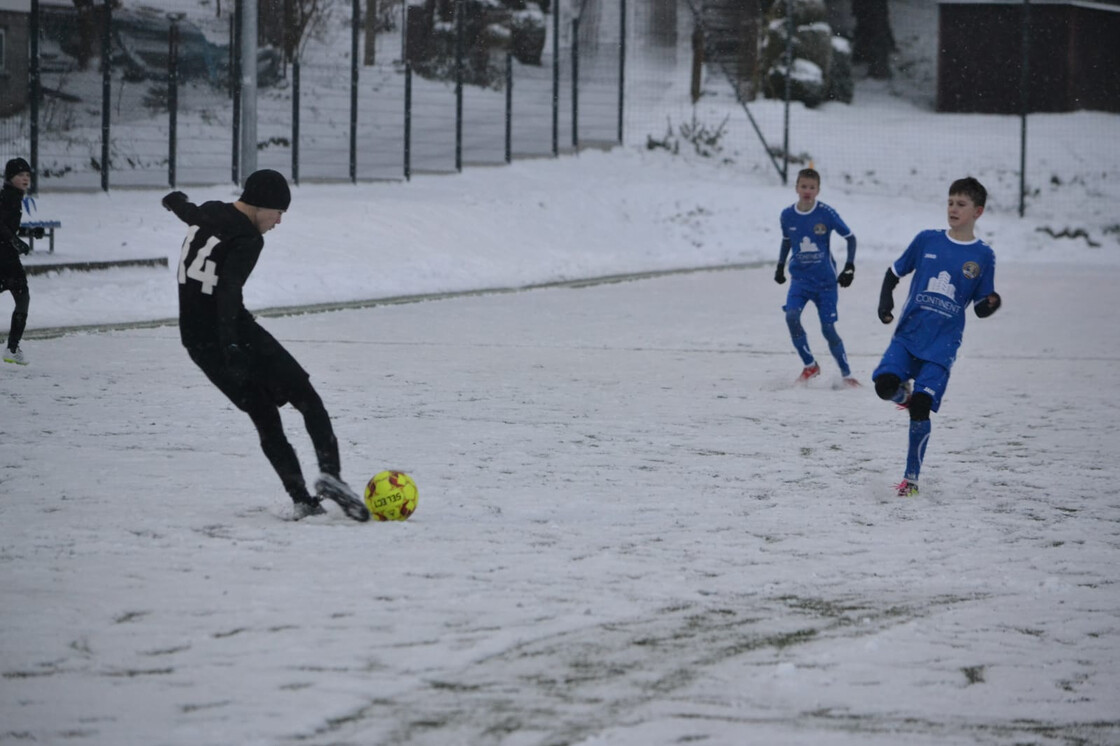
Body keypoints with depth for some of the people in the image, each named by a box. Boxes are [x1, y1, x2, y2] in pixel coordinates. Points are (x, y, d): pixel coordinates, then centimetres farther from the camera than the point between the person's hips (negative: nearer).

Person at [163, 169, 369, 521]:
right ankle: (329, 473, -19)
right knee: (307, 398, -1)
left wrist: (175, 201, 60)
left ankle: (301, 499, 4)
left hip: (195, 341, 9)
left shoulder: (208, 213, 9)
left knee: (264, 416, 12)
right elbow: (229, 291, -31)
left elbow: (188, 211, 35)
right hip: (236, 334, -9)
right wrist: (230, 345, -41)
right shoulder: (247, 240, -16)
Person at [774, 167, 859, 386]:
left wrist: (849, 267, -9)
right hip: (800, 278, 2)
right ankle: (810, 366, -3)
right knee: (791, 315, -21)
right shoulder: (787, 215, -2)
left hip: (825, 280, -2)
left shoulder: (826, 213, -11)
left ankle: (846, 374, 15)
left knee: (828, 328, -2)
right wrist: (780, 266, 14)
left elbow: (850, 237, -3)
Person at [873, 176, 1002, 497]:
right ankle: (905, 392, 17)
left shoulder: (983, 256, 2)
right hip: (908, 334, 2)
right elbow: (894, 272, 15)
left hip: (942, 344, -2)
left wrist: (992, 303, -17)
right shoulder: (927, 240, 6)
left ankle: (911, 477, 3)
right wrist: (885, 303, -2)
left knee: (920, 410, -12)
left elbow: (980, 308, 6)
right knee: (885, 385, -21)